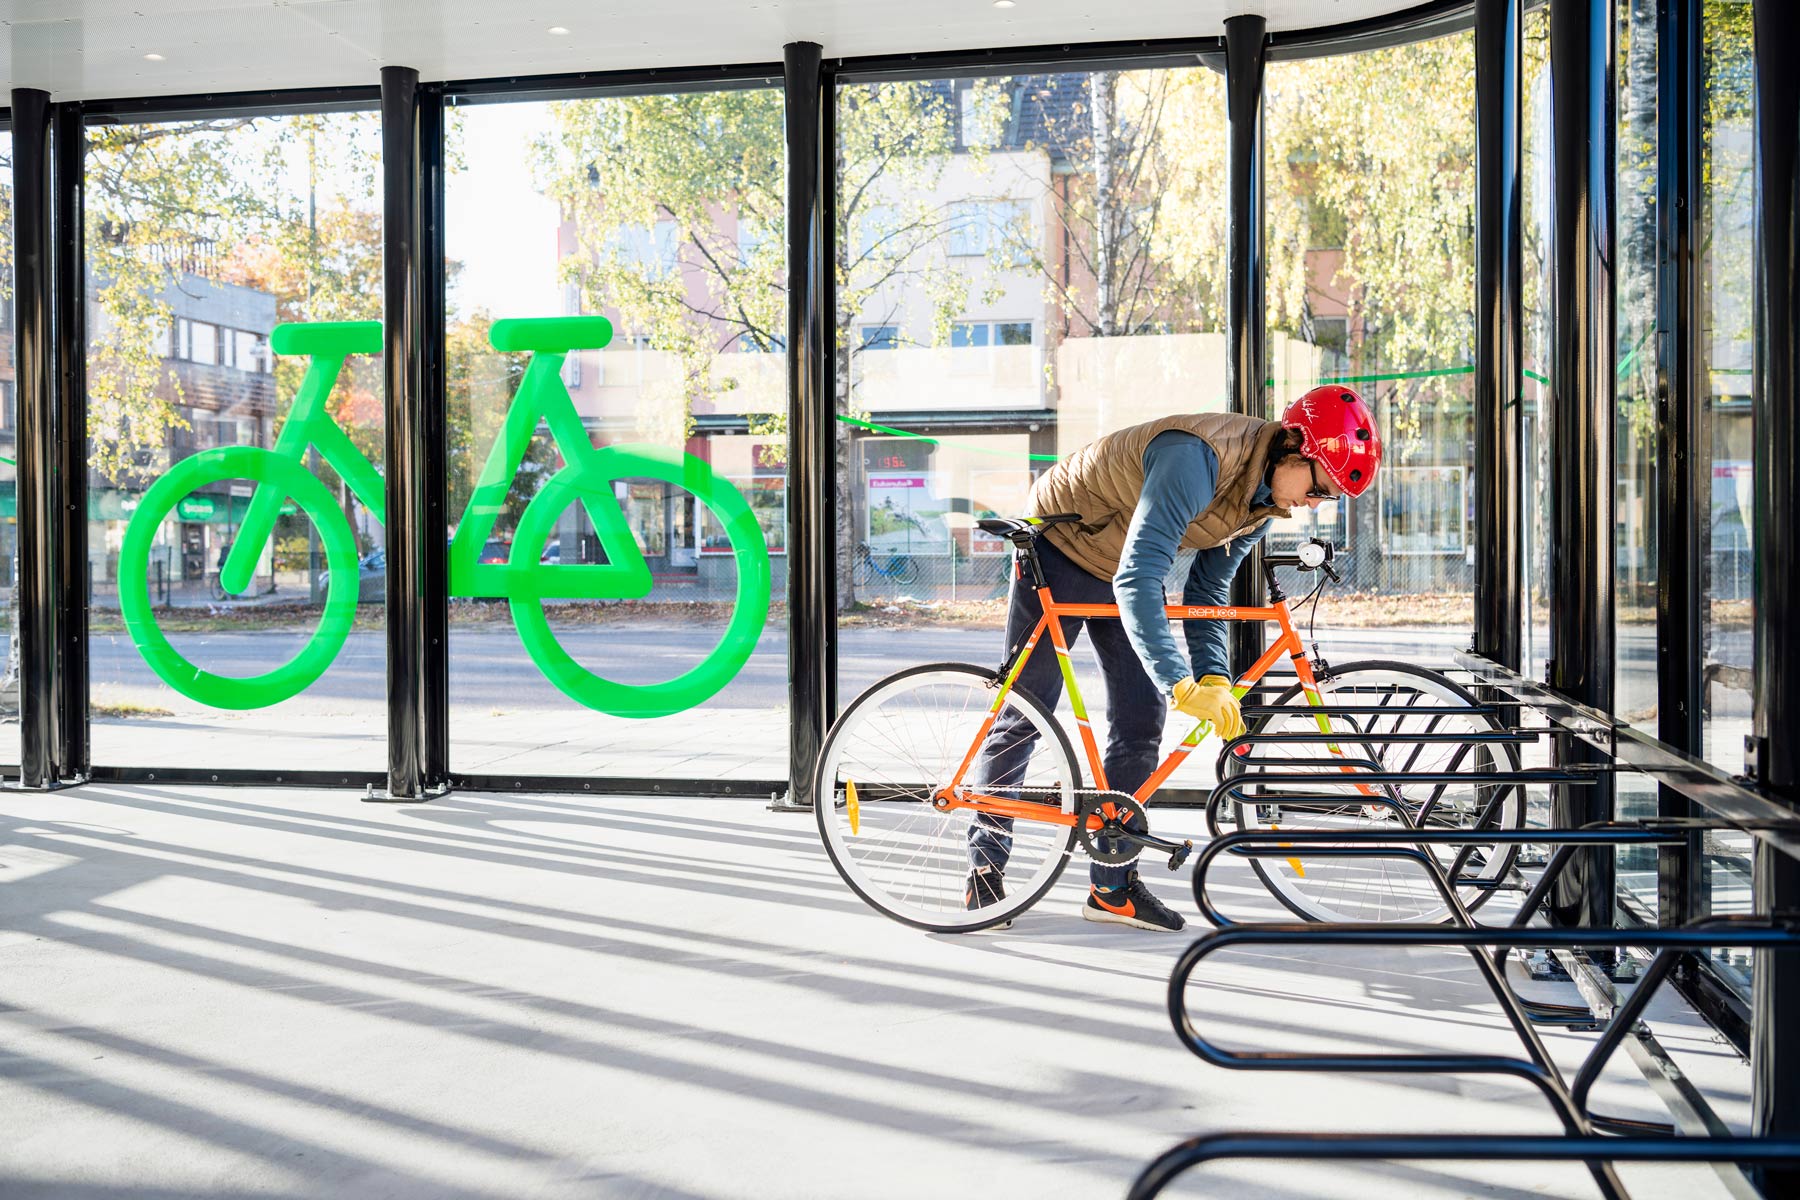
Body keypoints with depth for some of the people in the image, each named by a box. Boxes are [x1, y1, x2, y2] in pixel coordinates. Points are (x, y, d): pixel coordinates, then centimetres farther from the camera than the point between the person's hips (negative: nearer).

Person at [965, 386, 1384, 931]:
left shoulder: (1266, 499, -8)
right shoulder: (1199, 457, -36)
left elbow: (1208, 590, 0)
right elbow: (1137, 578, -42)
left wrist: (1214, 678, -14)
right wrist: (1181, 685, -46)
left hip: (1127, 567, 8)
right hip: (1061, 551, -8)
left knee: (1141, 723, 0)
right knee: (1023, 716, -2)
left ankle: (1112, 885, 9)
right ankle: (985, 864, 14)